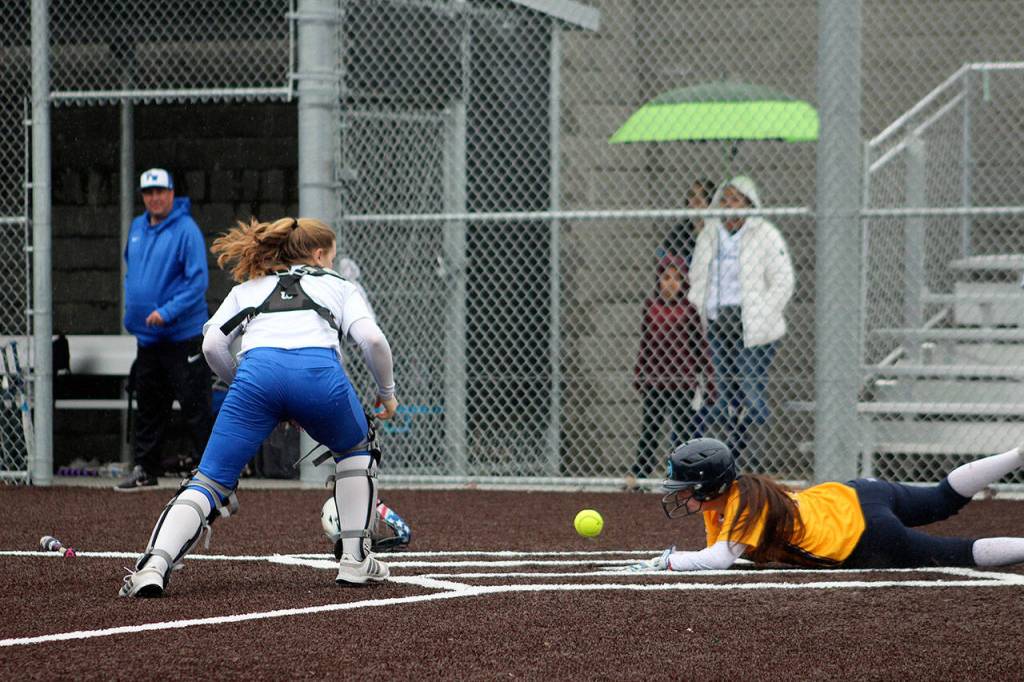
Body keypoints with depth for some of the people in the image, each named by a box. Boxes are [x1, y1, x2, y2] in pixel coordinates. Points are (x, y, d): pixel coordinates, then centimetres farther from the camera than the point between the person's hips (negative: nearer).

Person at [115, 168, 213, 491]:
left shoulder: (186, 230, -11)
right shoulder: (137, 228, 11)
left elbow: (198, 282, -16)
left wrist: (167, 312, -23)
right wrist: (131, 309, 18)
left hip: (183, 335, -7)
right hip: (147, 336, 7)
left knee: (195, 405, -7)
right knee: (148, 405, 13)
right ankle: (145, 468, 21)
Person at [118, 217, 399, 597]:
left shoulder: (247, 287, 35)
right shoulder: (338, 286, 31)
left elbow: (212, 344, 18)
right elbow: (371, 338, 13)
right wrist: (387, 392, 27)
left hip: (257, 370, 1)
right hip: (320, 370, 0)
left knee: (210, 482, 1)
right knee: (355, 451, 30)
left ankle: (153, 566, -21)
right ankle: (355, 560, 25)